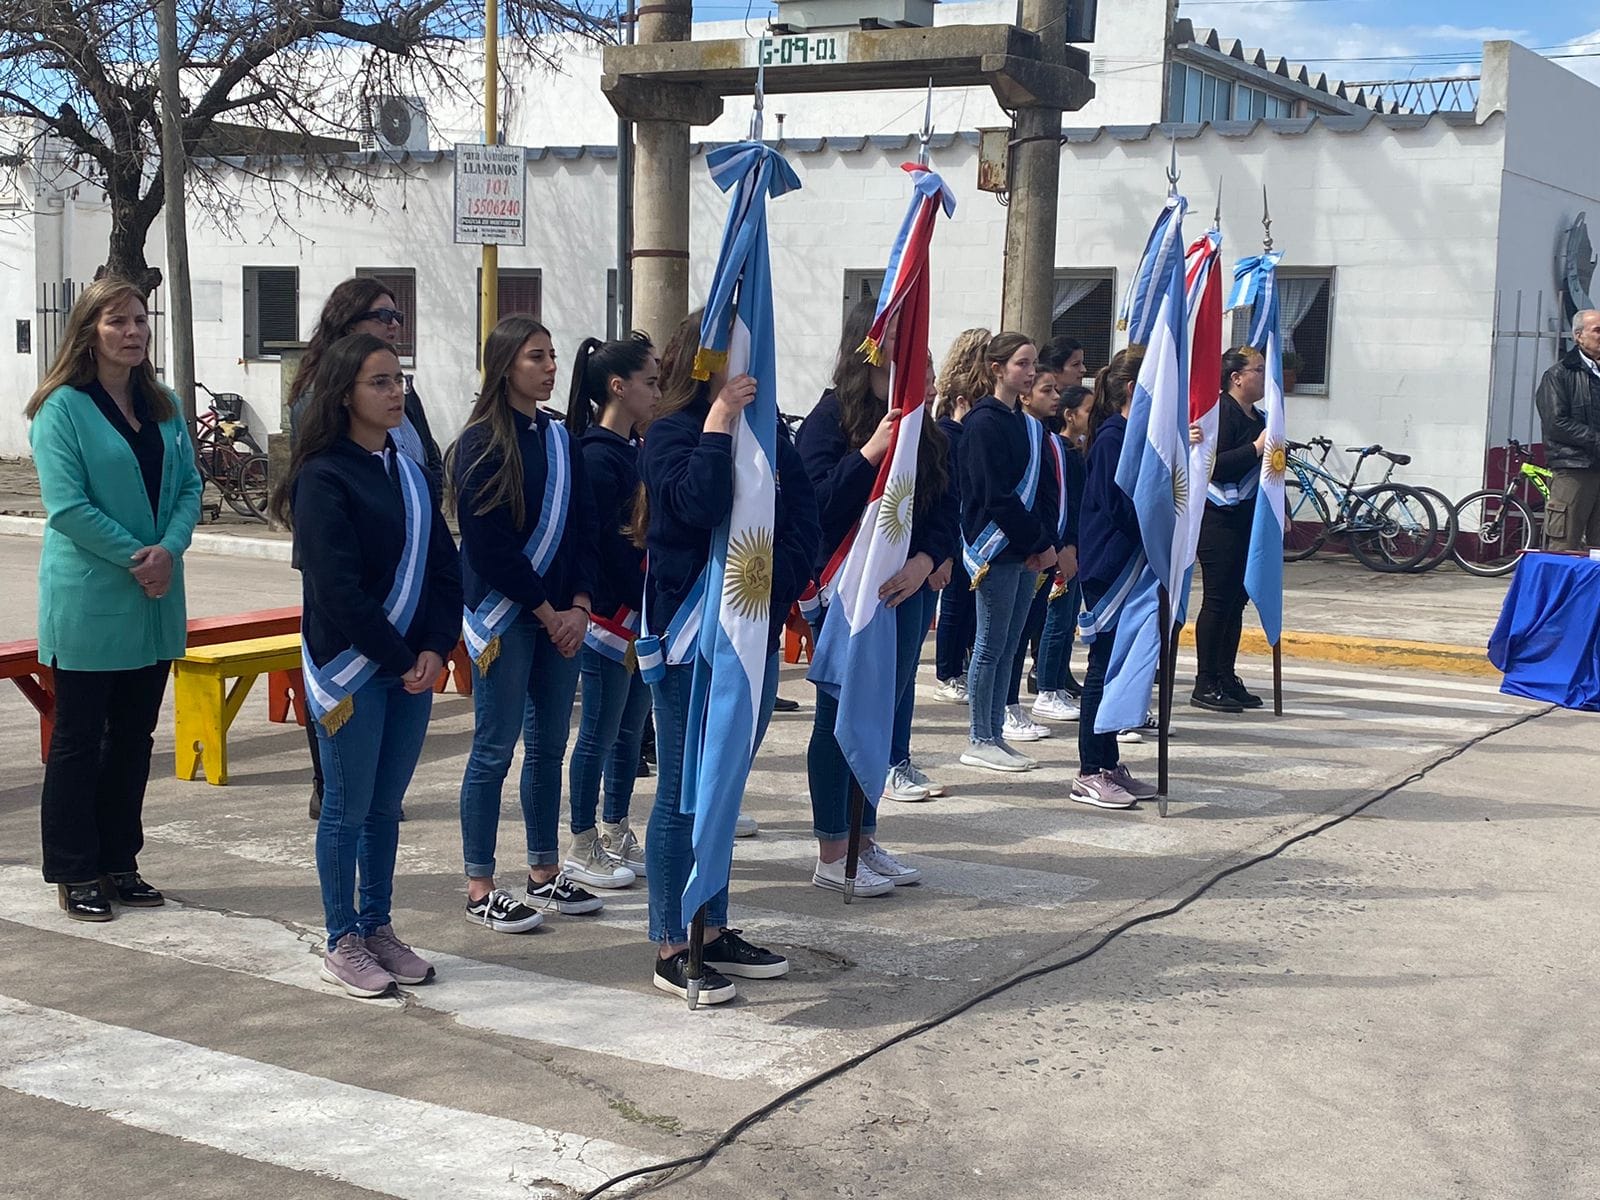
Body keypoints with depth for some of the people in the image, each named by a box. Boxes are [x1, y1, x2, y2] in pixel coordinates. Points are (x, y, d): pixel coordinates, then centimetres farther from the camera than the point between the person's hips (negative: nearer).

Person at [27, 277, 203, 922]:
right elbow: (67, 505, -15)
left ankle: (118, 862, 25)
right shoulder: (63, 408, -9)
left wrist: (169, 548, -12)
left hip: (154, 603, 6)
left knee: (133, 737, 13)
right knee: (79, 740, 3)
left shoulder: (163, 405, 9)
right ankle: (74, 874, 13)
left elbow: (189, 486, 6)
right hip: (87, 603, -6)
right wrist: (136, 557, -17)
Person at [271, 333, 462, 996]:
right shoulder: (324, 477, -11)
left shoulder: (409, 471, 9)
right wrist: (399, 660, -13)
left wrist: (435, 649, -7)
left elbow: (444, 565, 7)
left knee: (386, 805, 14)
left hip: (413, 666, 6)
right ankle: (342, 942, 15)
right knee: (348, 808, 3)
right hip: (350, 668, -6)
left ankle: (378, 928, 25)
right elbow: (337, 589, -16)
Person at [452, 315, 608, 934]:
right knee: (495, 750, -1)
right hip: (504, 615, -6)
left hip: (561, 616, 6)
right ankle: (480, 889, 7)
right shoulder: (482, 443, -9)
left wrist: (579, 606, -4)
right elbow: (488, 546, -14)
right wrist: (546, 612, -12)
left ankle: (544, 872, 23)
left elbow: (585, 530, 9)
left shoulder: (560, 437, 10)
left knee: (549, 745, 12)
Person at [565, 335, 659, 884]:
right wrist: (635, 604, -17)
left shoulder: (635, 451, 12)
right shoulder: (597, 456, -15)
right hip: (609, 616, -9)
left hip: (641, 613, 9)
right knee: (600, 733, 1)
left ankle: (616, 836, 27)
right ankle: (582, 849, 12)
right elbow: (602, 546, -19)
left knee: (631, 730, 15)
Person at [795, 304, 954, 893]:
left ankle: (865, 839, 25)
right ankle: (831, 856, 10)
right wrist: (872, 451, -27)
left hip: (906, 590, 6)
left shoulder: (923, 426, 8)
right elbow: (818, 502, -19)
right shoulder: (831, 417, -8)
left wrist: (926, 561, -11)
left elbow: (945, 511, 7)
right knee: (840, 717, 1)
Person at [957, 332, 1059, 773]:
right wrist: (1039, 541, -13)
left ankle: (995, 736, 16)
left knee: (1007, 649, 10)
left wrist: (1044, 541, -3)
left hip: (1026, 551, 8)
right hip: (995, 548, -8)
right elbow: (997, 495, -16)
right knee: (991, 646, -2)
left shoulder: (1029, 425, 14)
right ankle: (981, 741, 5)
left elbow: (1041, 490, 12)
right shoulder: (984, 423, -10)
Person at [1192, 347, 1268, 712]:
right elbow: (1215, 466, -22)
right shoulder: (1221, 412, -11)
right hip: (1219, 520, -9)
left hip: (1248, 519, 9)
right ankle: (1205, 685, -2)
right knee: (1218, 600, -7)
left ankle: (1226, 679, 17)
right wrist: (1256, 448, -24)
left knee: (1237, 600, 11)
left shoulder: (1257, 418, 17)